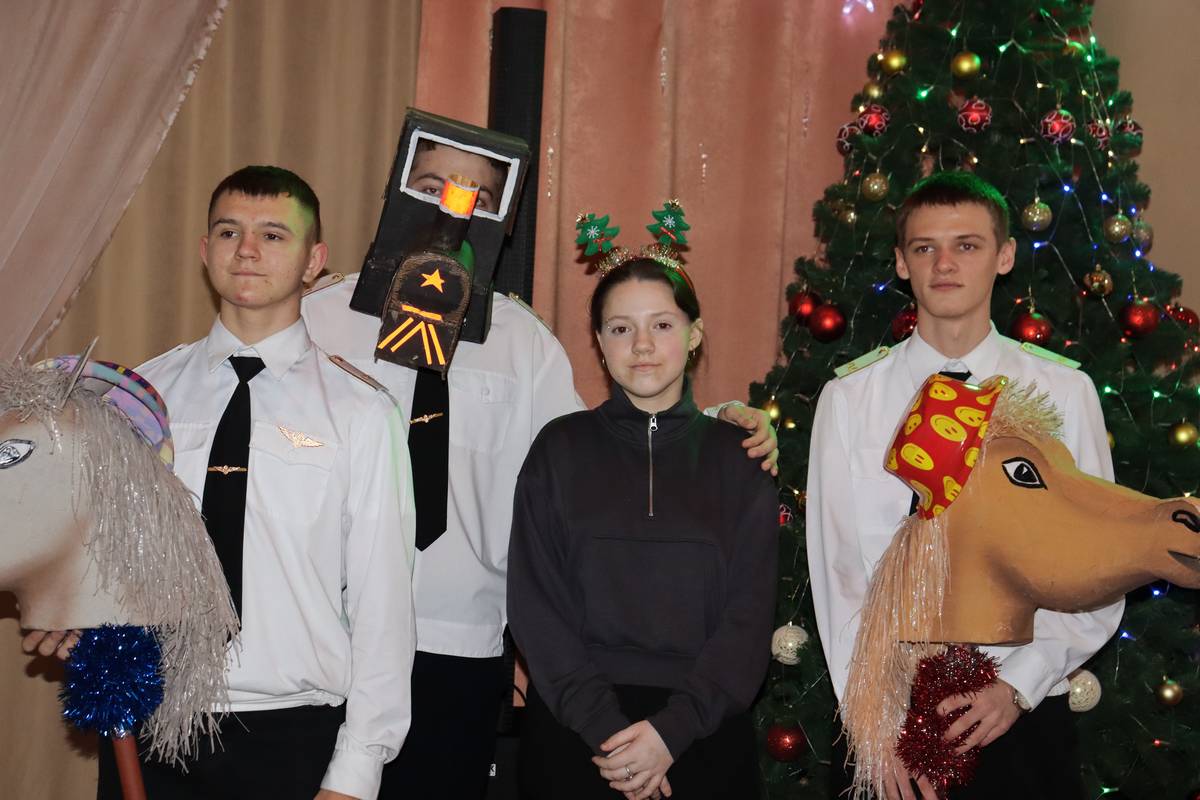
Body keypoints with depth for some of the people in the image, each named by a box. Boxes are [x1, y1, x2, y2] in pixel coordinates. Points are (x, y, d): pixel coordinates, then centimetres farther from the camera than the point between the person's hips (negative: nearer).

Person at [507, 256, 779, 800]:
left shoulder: (738, 459, 3)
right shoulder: (560, 449, 3)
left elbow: (749, 613, -2)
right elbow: (535, 604, -3)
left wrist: (673, 730, -14)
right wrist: (604, 726, -14)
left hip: (704, 728, 0)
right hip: (574, 726, 0)